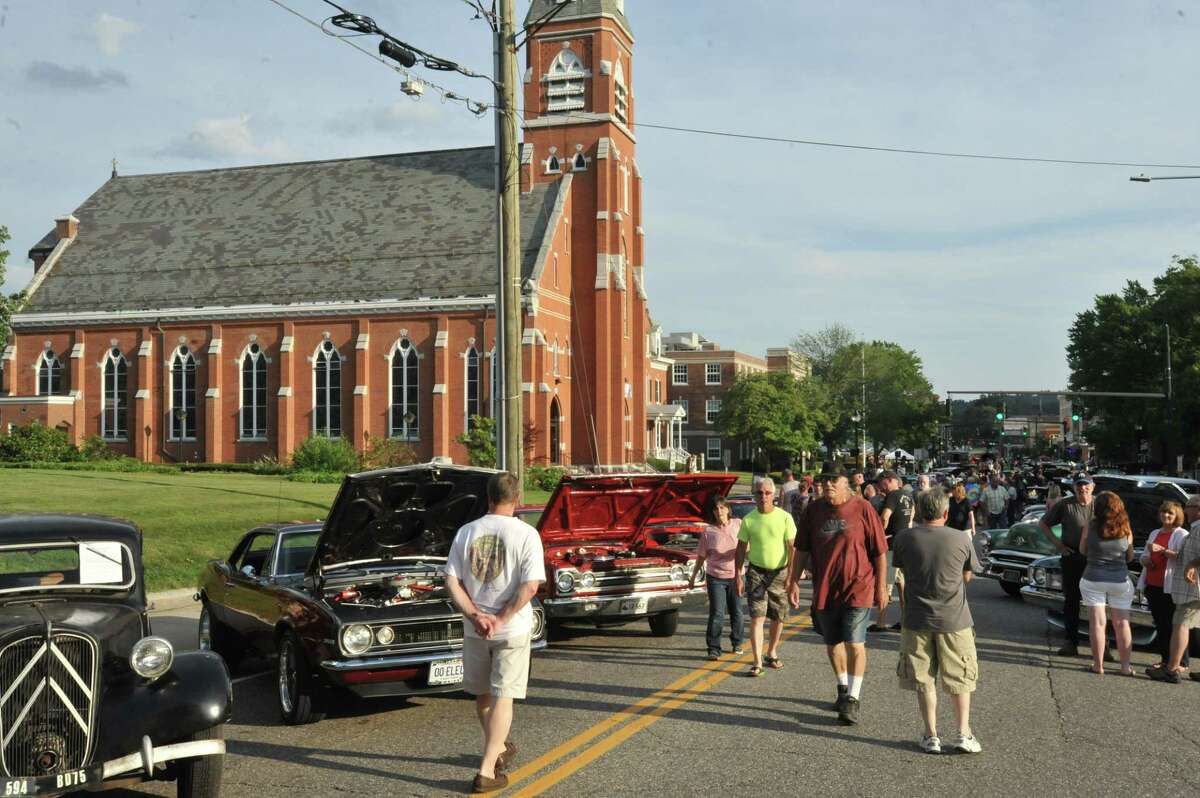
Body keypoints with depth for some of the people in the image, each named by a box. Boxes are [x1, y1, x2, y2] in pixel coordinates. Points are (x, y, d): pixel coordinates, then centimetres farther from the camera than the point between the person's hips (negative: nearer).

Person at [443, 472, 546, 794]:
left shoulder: (466, 532, 0)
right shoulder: (526, 534, -11)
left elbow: (452, 581, -3)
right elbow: (530, 586, -17)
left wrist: (475, 616, -7)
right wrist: (501, 619, -13)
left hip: (474, 630, 3)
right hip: (513, 631, -3)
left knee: (482, 694, 21)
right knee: (502, 698, 3)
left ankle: (498, 748, 40)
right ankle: (487, 772, -2)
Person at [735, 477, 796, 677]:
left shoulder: (785, 518, -5)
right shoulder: (748, 520, -1)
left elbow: (792, 548, -6)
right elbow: (741, 549, 6)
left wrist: (791, 574, -13)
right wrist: (737, 575, 2)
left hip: (780, 572, 0)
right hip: (756, 572, 0)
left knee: (778, 618, 11)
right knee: (757, 617, -9)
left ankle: (771, 653, 32)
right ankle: (757, 662, -11)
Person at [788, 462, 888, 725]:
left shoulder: (863, 509, -8)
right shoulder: (813, 510, 3)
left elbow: (880, 552, -3)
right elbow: (802, 550, 10)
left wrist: (881, 587, -3)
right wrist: (794, 581, 5)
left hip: (857, 588, -4)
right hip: (824, 589, 5)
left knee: (854, 643, -9)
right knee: (832, 644, 16)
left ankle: (852, 699, 0)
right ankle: (844, 687, 37)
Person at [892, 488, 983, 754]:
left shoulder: (904, 537, -8)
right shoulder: (961, 539, -8)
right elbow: (967, 576, 4)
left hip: (917, 620, 0)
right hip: (954, 619, 0)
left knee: (924, 680, 11)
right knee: (959, 679, 14)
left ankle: (931, 736, 13)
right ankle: (964, 734, 12)